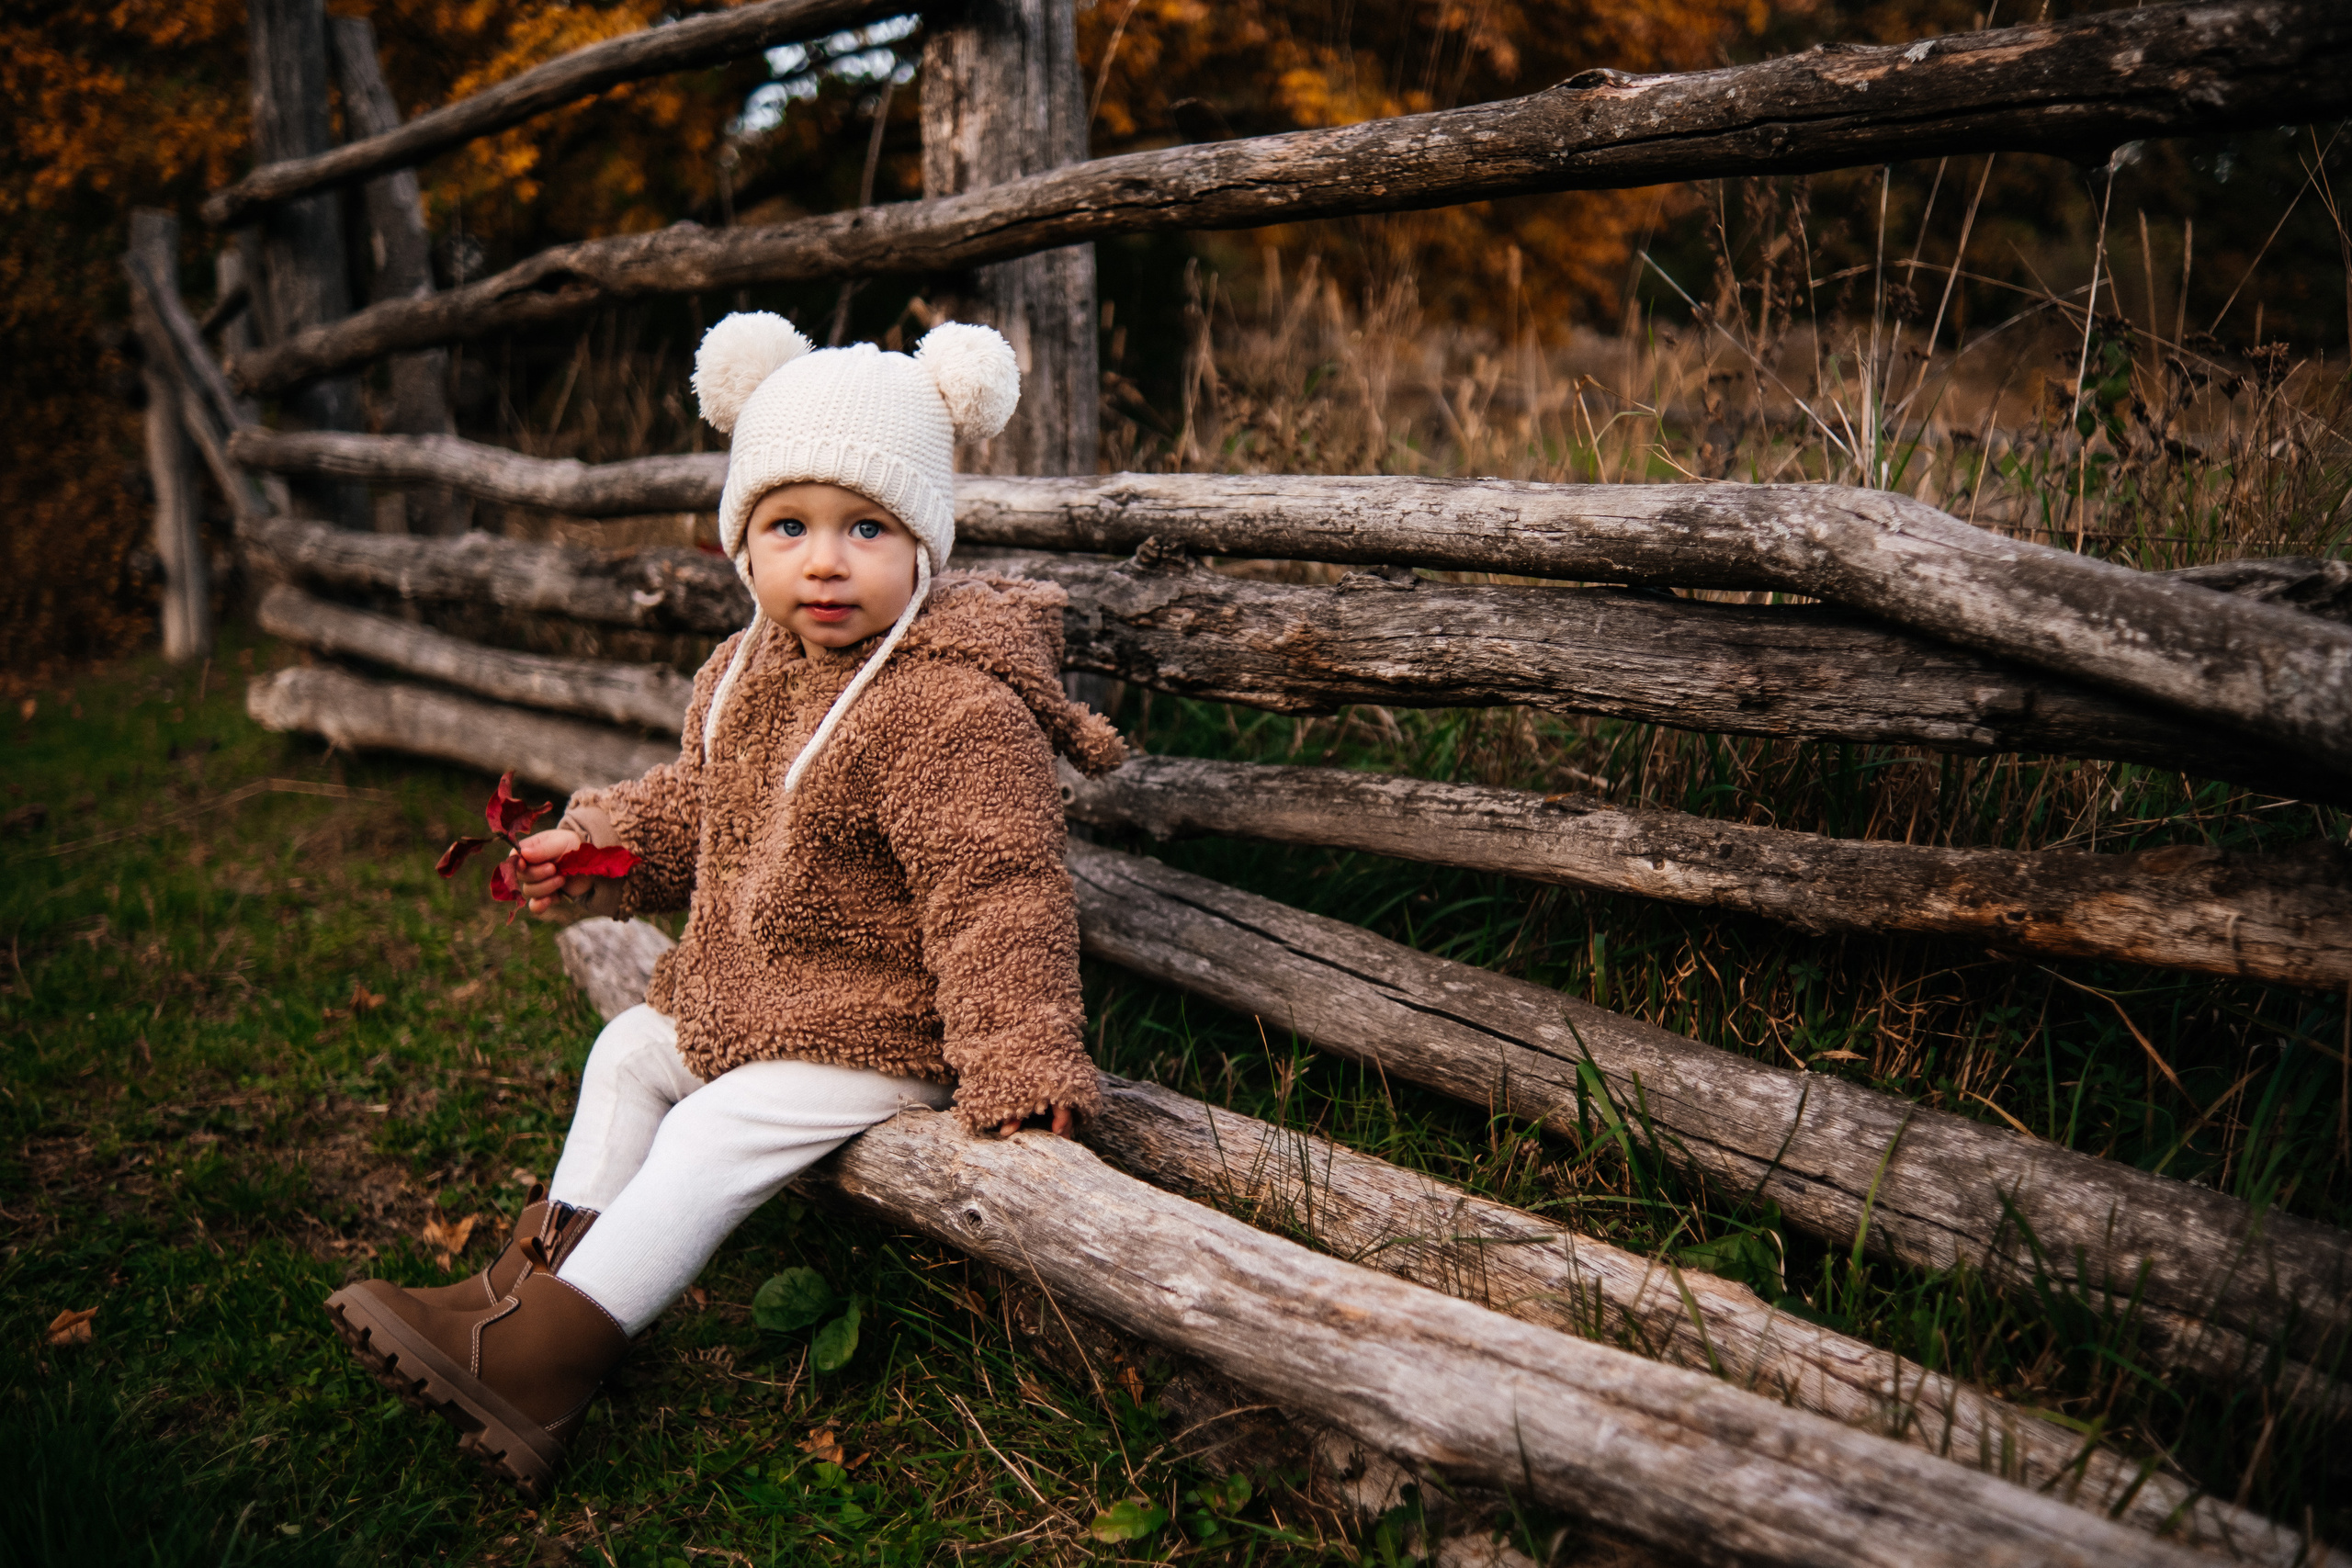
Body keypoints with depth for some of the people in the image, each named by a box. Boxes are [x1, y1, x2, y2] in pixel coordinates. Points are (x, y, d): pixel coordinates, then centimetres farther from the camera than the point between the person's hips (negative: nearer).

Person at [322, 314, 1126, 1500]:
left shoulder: (954, 710, -27)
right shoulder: (747, 671, 2)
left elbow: (993, 891, -27)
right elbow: (696, 804, 20)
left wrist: (1017, 1058, -29)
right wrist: (595, 841, 7)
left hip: (872, 1033, -9)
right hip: (737, 997, 10)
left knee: (714, 1140, -17)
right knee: (628, 1053, 18)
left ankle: (540, 1361, -11)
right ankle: (542, 1273, 25)